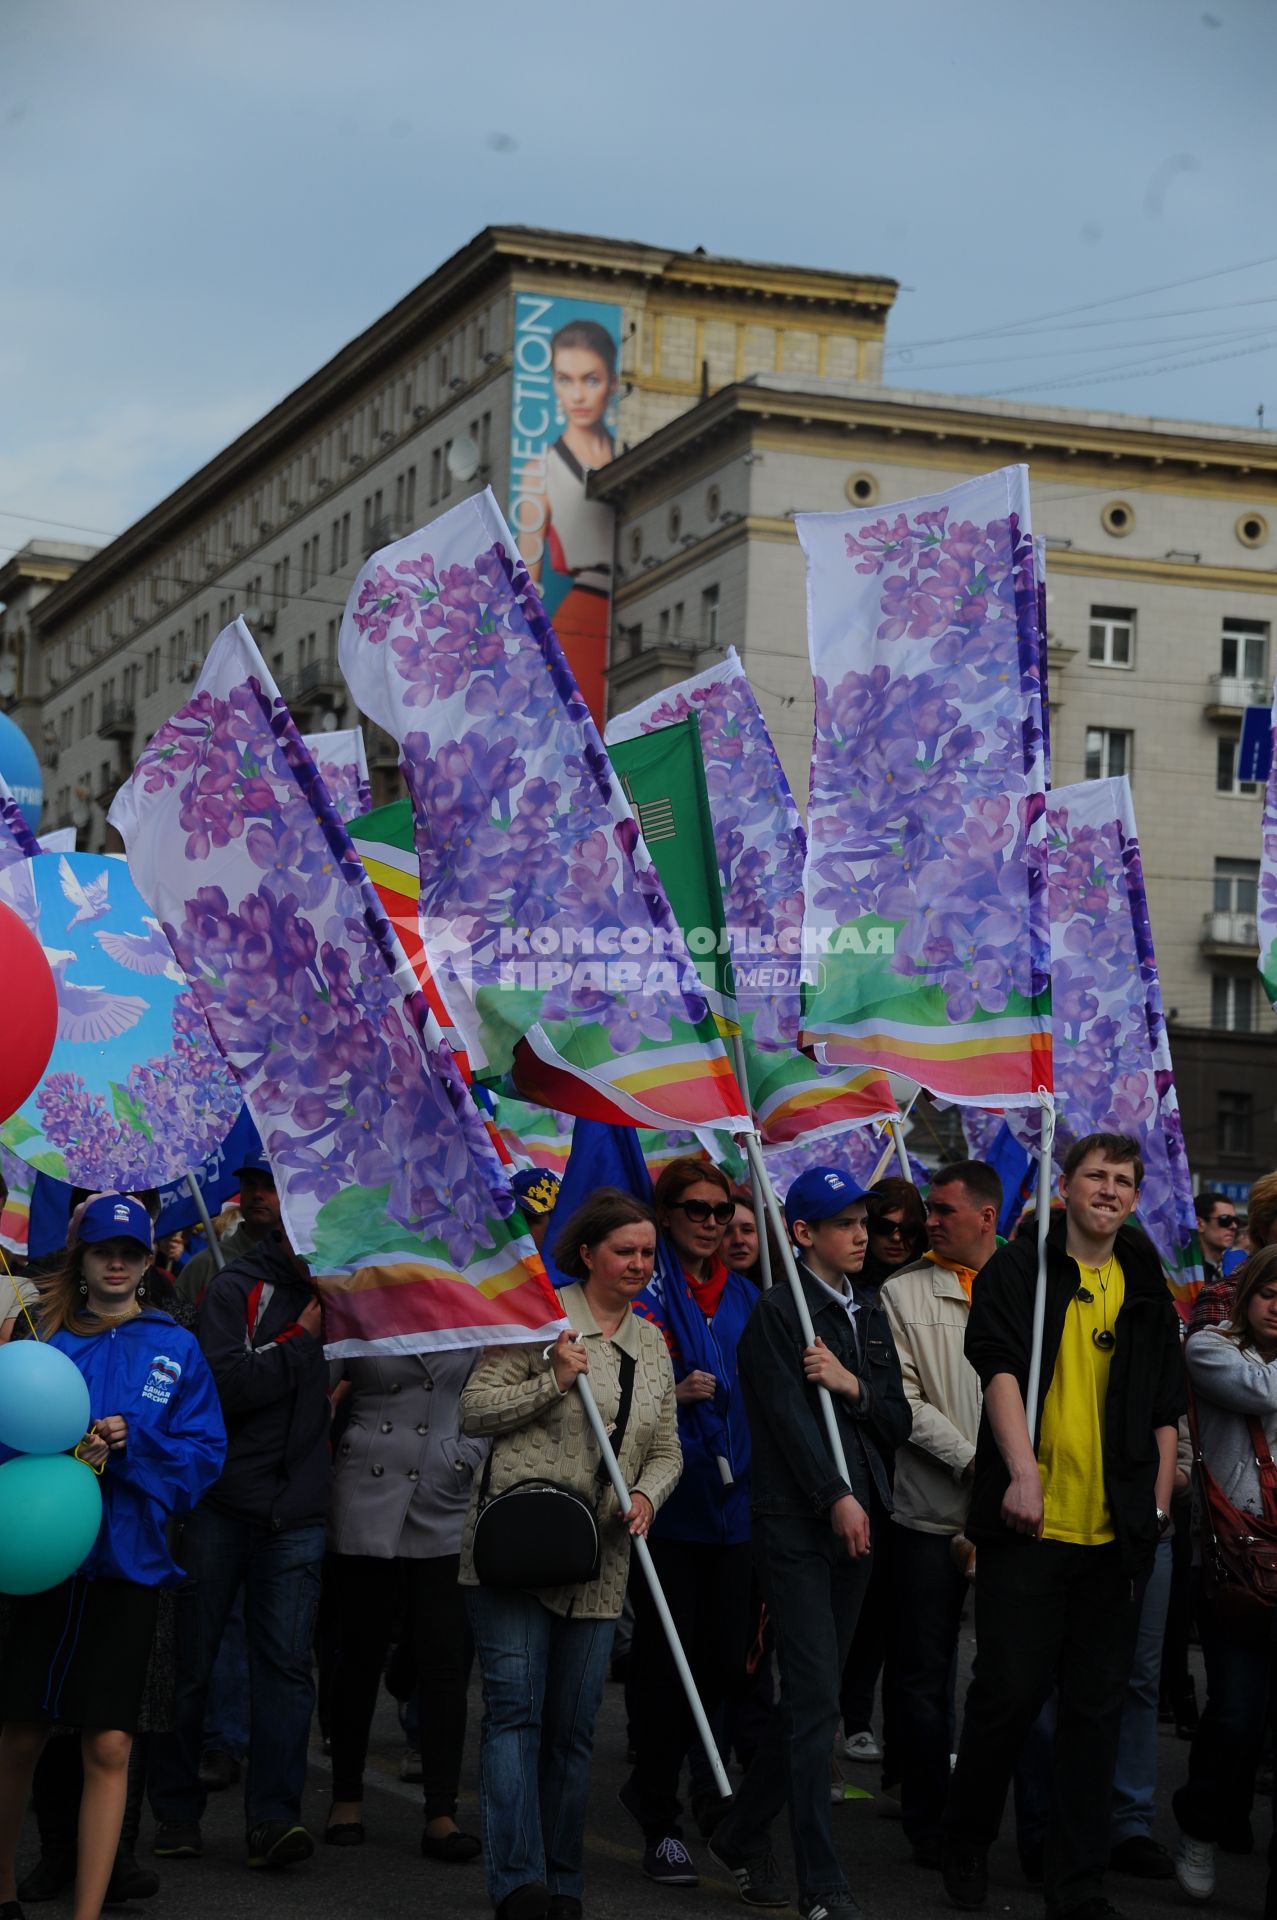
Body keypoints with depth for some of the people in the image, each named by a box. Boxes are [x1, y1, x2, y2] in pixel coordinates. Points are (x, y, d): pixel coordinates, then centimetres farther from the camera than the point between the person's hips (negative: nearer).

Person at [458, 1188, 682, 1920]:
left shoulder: (651, 1344, 15)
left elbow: (666, 1448, 18)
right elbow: (475, 1409, -6)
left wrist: (647, 1495, -2)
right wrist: (553, 1383, -17)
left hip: (599, 1563, 5)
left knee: (574, 1726, 8)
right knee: (516, 1708, -10)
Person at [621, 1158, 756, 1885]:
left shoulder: (743, 1296, 13)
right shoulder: (646, 1294, -4)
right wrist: (674, 1395, -21)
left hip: (734, 1502, 5)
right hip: (666, 1502, -5)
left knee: (727, 1660, 5)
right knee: (665, 1659, -3)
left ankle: (653, 1785, 26)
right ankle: (662, 1823, 6)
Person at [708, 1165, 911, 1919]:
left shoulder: (870, 1318, 17)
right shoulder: (777, 1313, -5)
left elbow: (899, 1423, 12)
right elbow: (789, 1414, -13)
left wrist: (855, 1385, -6)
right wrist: (837, 1497, -19)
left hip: (857, 1524, 7)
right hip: (797, 1524, -7)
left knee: (811, 1696, 11)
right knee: (816, 1700, -10)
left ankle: (743, 1836, 25)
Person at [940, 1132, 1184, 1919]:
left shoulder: (1146, 1289, 14)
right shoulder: (1018, 1271, 1)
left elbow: (1165, 1409, 16)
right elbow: (1000, 1369, -11)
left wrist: (1157, 1506, 6)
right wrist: (1022, 1469, -24)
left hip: (1116, 1532, 4)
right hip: (1029, 1524, -4)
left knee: (1097, 1706, 5)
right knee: (1009, 1692, -2)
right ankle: (965, 1844, 20)